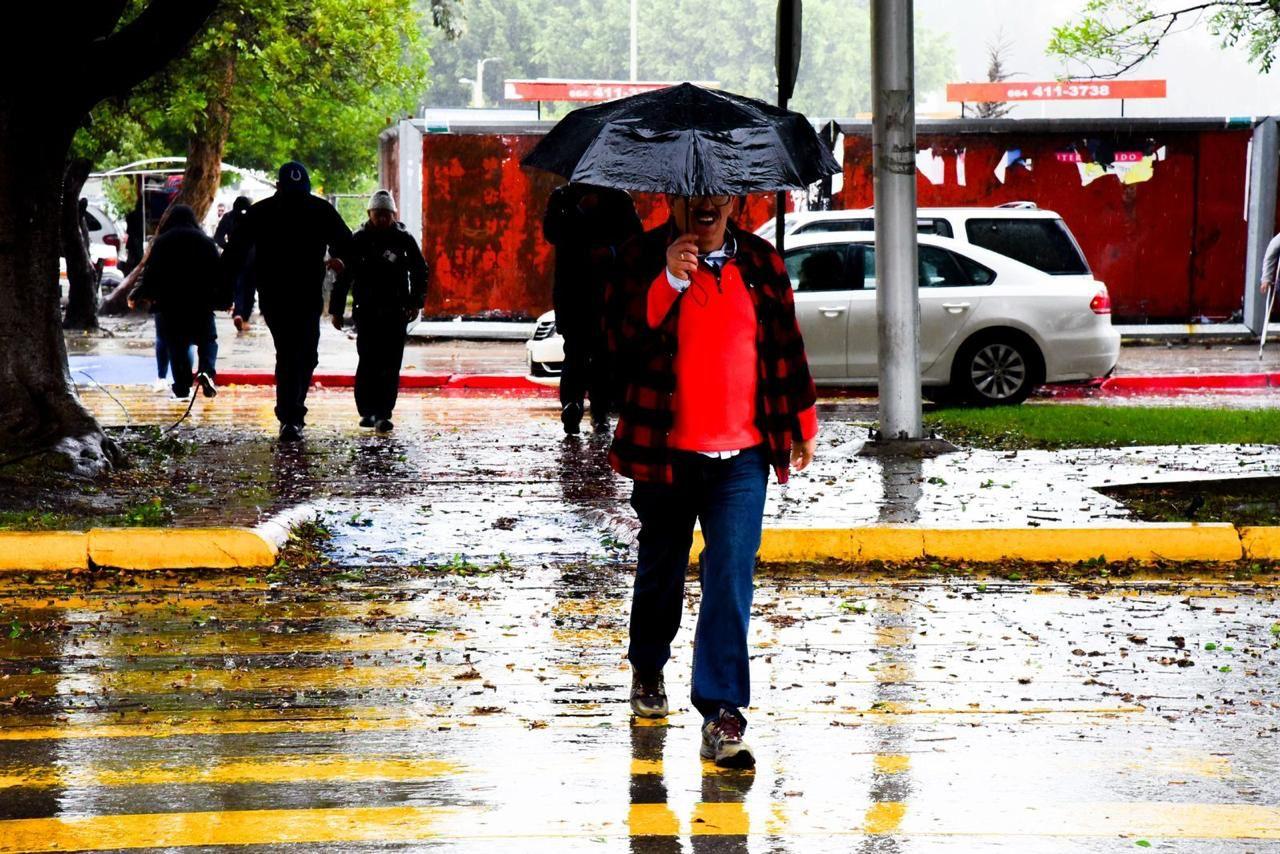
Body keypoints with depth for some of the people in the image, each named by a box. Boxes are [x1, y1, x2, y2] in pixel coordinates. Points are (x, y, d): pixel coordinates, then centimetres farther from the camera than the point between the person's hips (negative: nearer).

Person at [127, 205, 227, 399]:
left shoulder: (162, 242, 2)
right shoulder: (205, 242, 7)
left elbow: (150, 273, -1)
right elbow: (218, 274, 6)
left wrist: (136, 296, 11)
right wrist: (225, 300, 15)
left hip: (169, 305, -1)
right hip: (201, 304, 1)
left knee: (175, 345, 7)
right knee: (207, 340, 12)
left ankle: (182, 386, 2)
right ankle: (207, 371, -14)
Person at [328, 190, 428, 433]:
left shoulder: (404, 240, 6)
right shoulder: (358, 240, 4)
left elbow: (420, 271, 14)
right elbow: (343, 276, 7)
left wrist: (415, 302, 3)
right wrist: (337, 310, 5)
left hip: (396, 312, 1)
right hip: (366, 311, -1)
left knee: (391, 365, -4)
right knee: (368, 362, -6)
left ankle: (383, 414, -2)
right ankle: (367, 411, 2)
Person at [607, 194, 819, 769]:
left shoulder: (760, 263, 8)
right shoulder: (643, 260, 0)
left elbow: (786, 345, 16)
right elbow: (623, 340, -12)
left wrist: (801, 424, 19)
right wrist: (670, 282, -23)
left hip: (741, 457, 1)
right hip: (664, 452, 0)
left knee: (731, 579, -11)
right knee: (661, 570, 16)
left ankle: (721, 713, -12)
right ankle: (647, 669, 42)